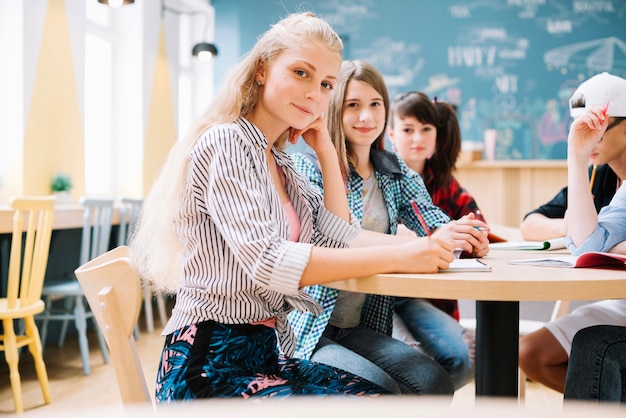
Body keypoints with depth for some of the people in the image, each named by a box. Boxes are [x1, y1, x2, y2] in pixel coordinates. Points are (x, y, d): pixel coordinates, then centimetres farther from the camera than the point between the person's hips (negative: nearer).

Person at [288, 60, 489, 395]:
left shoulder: (394, 173, 11)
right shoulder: (308, 166, -8)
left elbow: (434, 222, 0)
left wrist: (466, 236, -25)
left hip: (360, 328, 5)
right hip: (308, 332, -5)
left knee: (435, 383, -18)